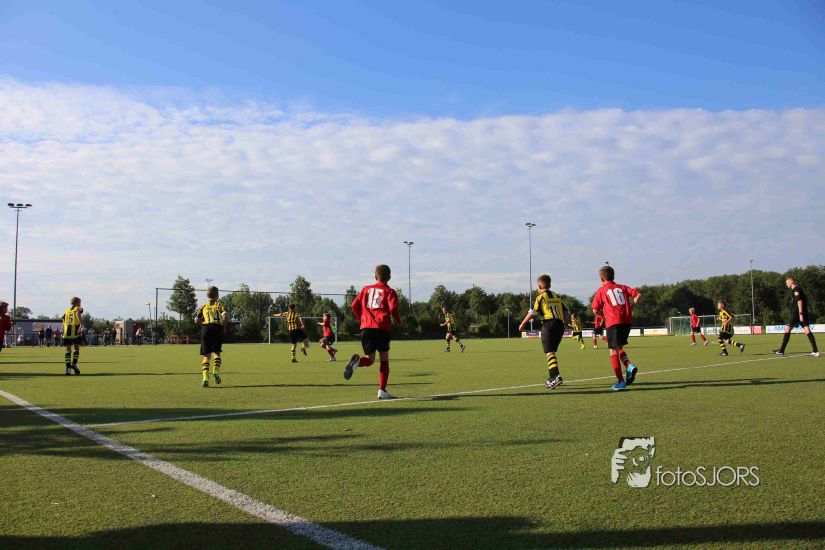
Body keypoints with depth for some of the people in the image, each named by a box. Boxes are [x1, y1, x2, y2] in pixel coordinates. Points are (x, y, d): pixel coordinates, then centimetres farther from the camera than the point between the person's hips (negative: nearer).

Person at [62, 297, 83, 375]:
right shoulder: (78, 309, 9)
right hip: (75, 331, -4)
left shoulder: (66, 311, 22)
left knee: (68, 349, 7)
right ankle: (74, 363, -13)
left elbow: (63, 324, 18)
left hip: (67, 331, 4)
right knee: (76, 348, 6)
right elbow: (78, 315, -15)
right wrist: (81, 324, -29)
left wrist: (63, 334, 22)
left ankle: (68, 367, -1)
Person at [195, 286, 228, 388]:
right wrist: (223, 326, 6)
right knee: (217, 352, 16)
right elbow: (225, 316, -8)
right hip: (217, 328, -1)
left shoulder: (203, 306, 15)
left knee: (206, 355, 5)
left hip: (206, 329, 1)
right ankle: (216, 371, -7)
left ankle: (205, 378, -8)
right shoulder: (219, 305, 9)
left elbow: (197, 320, 7)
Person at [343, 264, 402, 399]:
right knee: (384, 359, 10)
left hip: (366, 327, 3)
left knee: (370, 359, 10)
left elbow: (355, 305, 10)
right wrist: (399, 321, 8)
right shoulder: (389, 291, 6)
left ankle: (357, 360, -25)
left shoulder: (366, 289, 18)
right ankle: (382, 390, 6)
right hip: (382, 327, -3)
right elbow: (393, 308, -10)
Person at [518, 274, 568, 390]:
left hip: (548, 325, -6)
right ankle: (552, 378, 20)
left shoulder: (541, 296, 2)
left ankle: (556, 376, -28)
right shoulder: (556, 296, 20)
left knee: (549, 352, -11)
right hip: (560, 325, 7)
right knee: (552, 351, 17)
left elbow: (532, 313, 1)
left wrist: (522, 324, 12)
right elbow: (565, 312, 17)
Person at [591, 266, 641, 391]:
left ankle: (620, 381, -6)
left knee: (613, 351, -1)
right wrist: (631, 307, 13)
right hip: (627, 321, 5)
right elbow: (638, 294, 6)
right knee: (619, 347, 21)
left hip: (613, 322, -5)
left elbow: (595, 310, 5)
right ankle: (629, 366, -6)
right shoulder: (622, 287, 18)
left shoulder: (601, 290, 7)